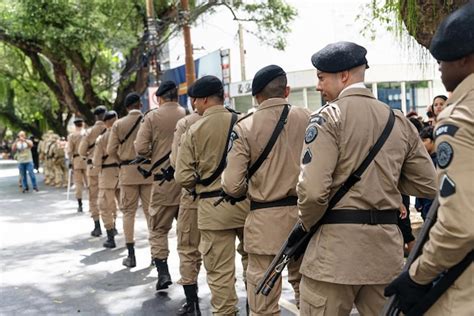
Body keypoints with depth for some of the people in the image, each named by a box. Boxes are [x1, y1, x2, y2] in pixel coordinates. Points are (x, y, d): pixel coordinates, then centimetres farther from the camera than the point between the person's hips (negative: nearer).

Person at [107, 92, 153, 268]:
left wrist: (122, 161, 12)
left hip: (128, 171, 0)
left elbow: (111, 150, -5)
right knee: (150, 211, 9)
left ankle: (131, 256, 6)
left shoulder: (118, 124, -1)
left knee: (128, 212, 7)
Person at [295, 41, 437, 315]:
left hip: (335, 248, -6)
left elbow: (313, 190, -18)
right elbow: (427, 185, 12)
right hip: (386, 247, 6)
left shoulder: (329, 117, -9)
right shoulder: (399, 120, 9)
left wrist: (306, 225, 0)